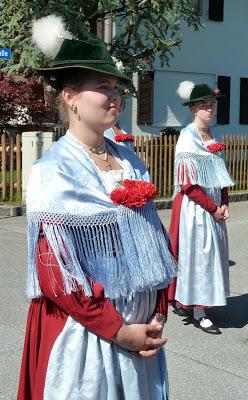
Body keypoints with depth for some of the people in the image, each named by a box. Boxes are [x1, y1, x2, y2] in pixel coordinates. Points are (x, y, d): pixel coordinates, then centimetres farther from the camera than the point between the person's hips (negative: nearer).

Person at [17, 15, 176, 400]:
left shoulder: (130, 161, 5)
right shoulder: (54, 172, -14)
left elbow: (154, 241, 9)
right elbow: (55, 274, -17)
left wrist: (158, 314, 1)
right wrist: (118, 330, -14)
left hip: (141, 329, 6)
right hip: (84, 331, -6)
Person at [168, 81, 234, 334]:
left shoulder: (213, 137, 12)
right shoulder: (188, 138, -12)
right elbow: (188, 184, -16)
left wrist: (224, 204, 2)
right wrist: (213, 208, -12)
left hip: (214, 207, 8)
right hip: (194, 207, -8)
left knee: (211, 253, 12)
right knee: (198, 253, -2)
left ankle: (182, 301, 26)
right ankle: (198, 314, 7)